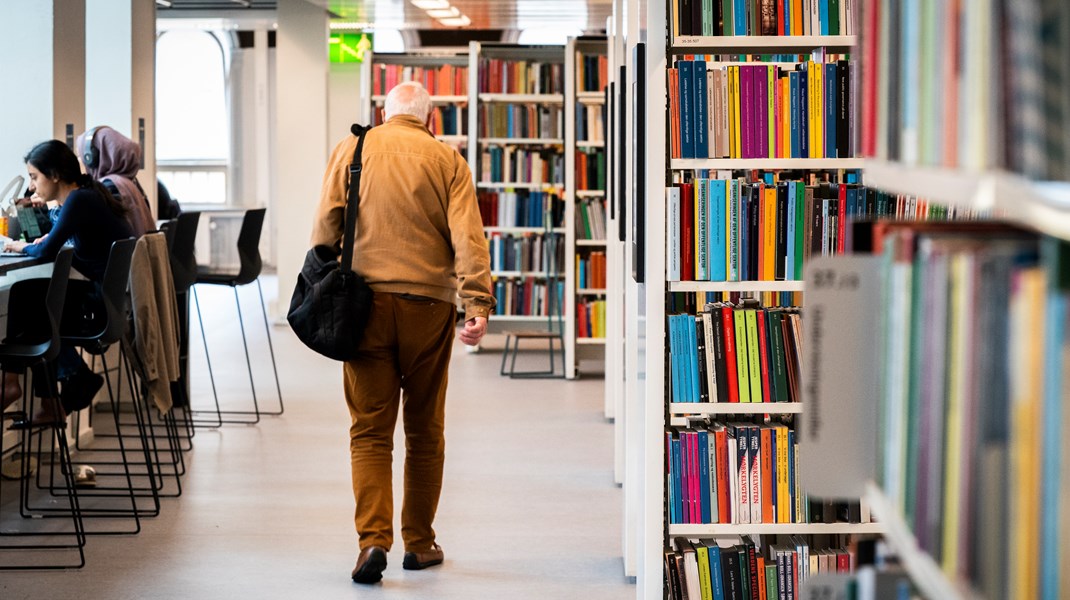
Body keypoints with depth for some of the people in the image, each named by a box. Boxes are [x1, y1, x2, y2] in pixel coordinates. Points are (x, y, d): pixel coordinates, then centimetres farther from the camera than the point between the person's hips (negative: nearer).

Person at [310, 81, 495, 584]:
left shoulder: (349, 150, 6)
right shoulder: (447, 160, 3)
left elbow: (325, 228, 3)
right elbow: (467, 237, -7)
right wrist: (478, 304, -12)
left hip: (366, 301, 0)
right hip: (428, 305, 0)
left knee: (370, 429, 2)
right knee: (424, 430, 12)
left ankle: (373, 540, -12)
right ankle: (420, 542, 19)